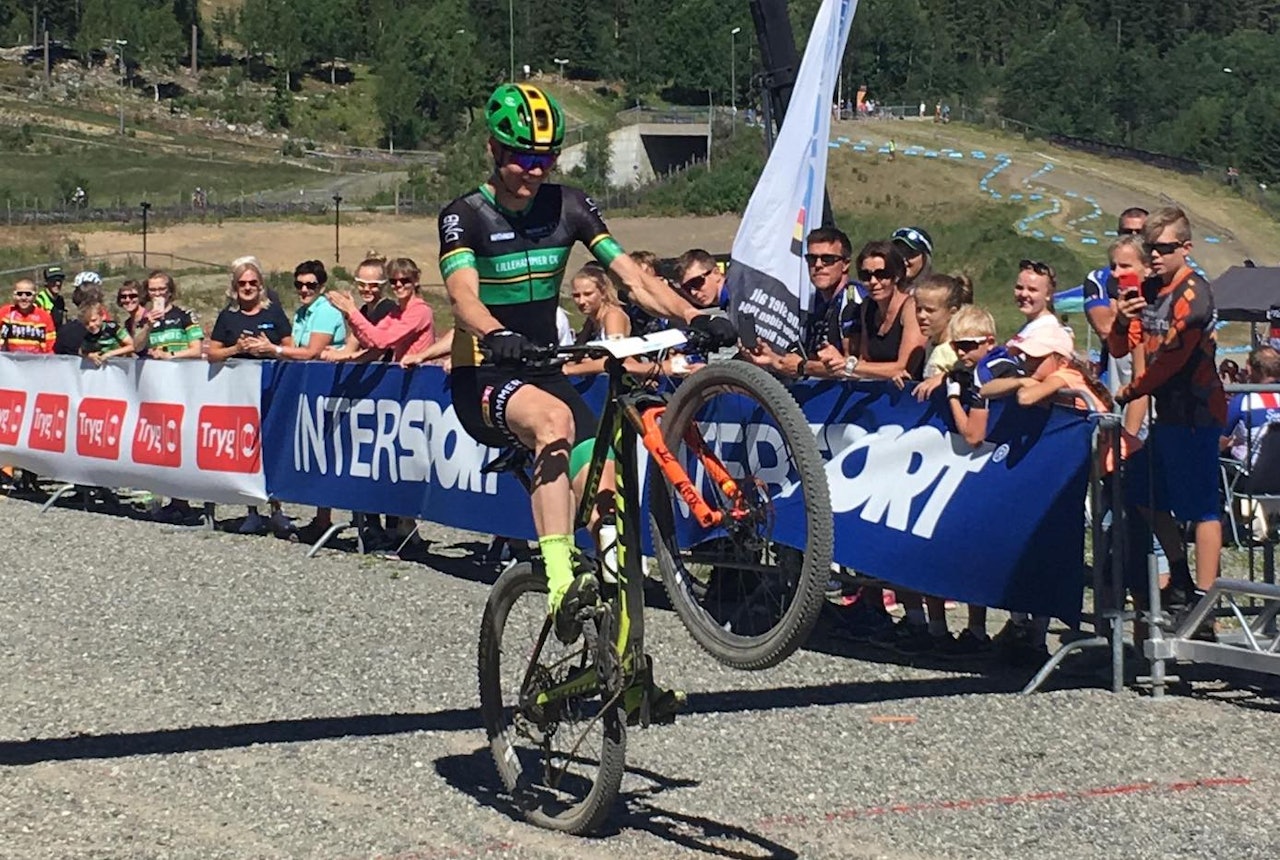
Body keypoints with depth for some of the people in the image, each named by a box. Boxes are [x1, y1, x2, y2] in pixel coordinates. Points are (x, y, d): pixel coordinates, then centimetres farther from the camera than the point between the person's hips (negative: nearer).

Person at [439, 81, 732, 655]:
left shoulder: (566, 207, 2)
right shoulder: (464, 217, -9)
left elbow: (631, 275, -6)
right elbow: (464, 294, -27)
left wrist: (695, 317, -23)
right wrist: (495, 336, -50)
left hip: (544, 371, 5)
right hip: (484, 378, -5)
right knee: (555, 418, -37)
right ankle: (560, 585, -44)